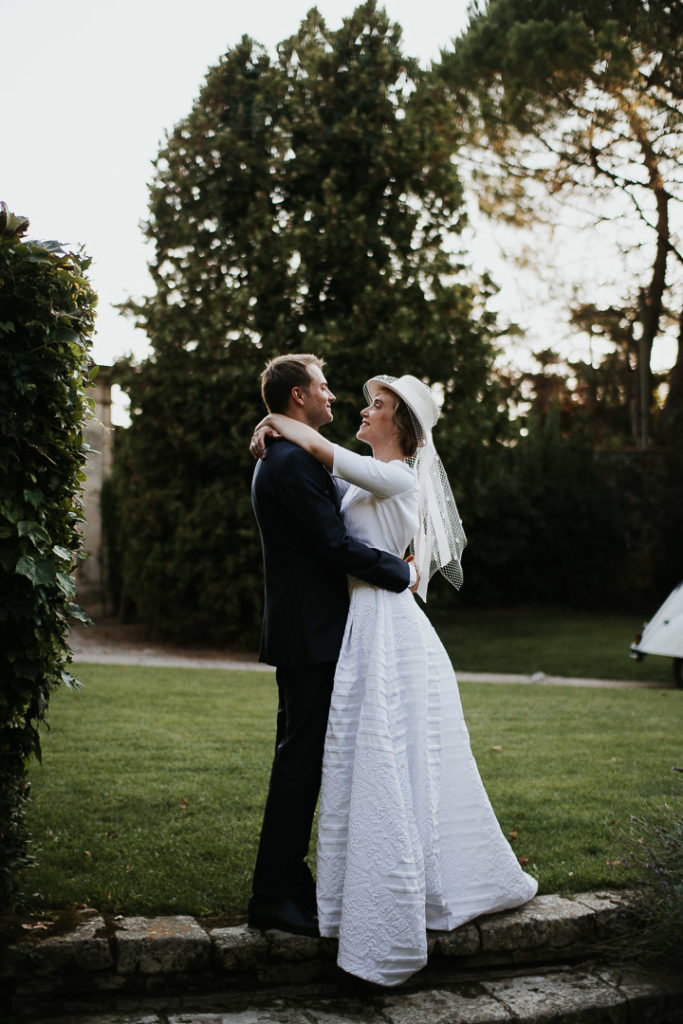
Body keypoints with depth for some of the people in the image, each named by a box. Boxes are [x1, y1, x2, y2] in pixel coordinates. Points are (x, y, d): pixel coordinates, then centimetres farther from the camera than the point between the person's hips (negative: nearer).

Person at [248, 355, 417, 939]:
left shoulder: (283, 460, 18)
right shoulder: (296, 462, -16)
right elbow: (337, 546, -22)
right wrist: (403, 573, -9)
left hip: (303, 632, 11)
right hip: (311, 635, -11)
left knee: (302, 759, 15)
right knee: (301, 762, -5)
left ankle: (287, 883, 24)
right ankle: (275, 897, 2)